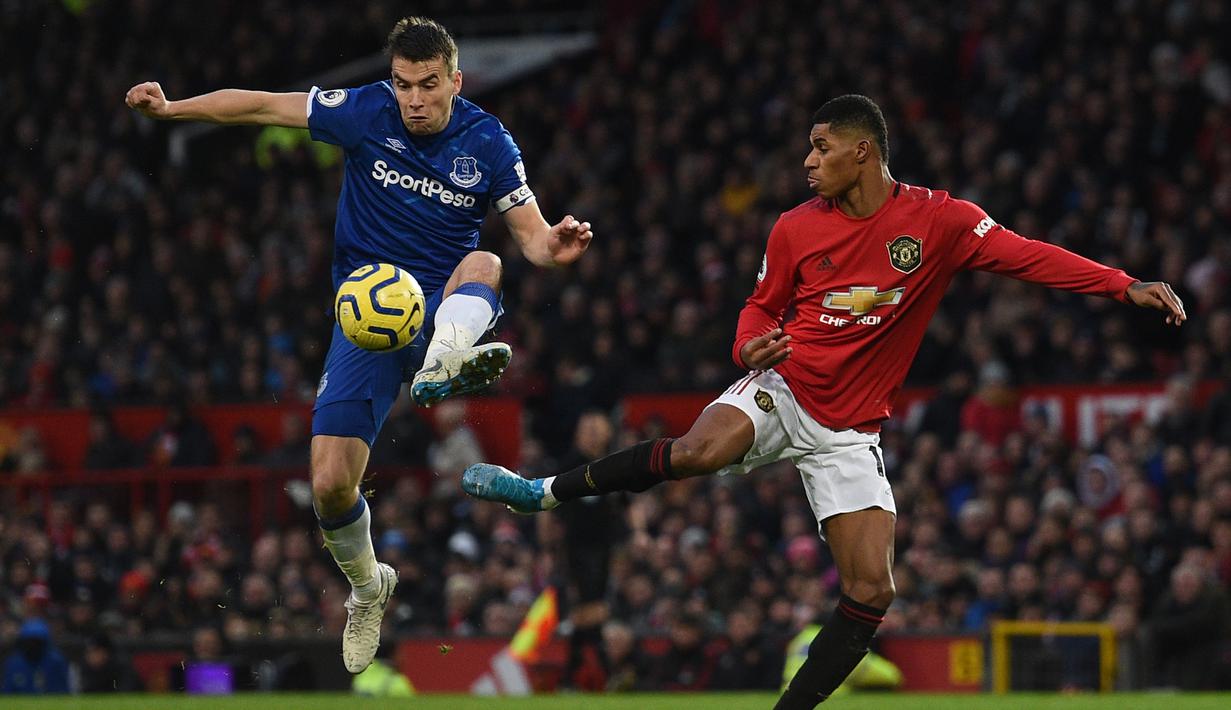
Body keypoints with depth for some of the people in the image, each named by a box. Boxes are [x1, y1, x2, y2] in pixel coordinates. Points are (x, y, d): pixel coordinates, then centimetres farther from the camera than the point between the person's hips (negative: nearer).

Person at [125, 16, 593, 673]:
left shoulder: (487, 142, -4)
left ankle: (441, 368, -67)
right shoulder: (367, 112, -4)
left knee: (482, 264, -37)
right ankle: (367, 588, 21)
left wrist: (553, 247, -27)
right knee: (329, 484, -9)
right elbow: (262, 106, 0)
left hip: (442, 305, -1)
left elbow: (530, 235, -3)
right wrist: (172, 108, -9)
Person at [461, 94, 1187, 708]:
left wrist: (1124, 285, -21)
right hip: (784, 390, -1)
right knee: (704, 449, -33)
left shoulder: (938, 219, -6)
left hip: (850, 430, 1)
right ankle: (549, 491, -18)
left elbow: (1026, 255, -10)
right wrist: (752, 345, -10)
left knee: (872, 590, -10)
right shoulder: (797, 228, 0)